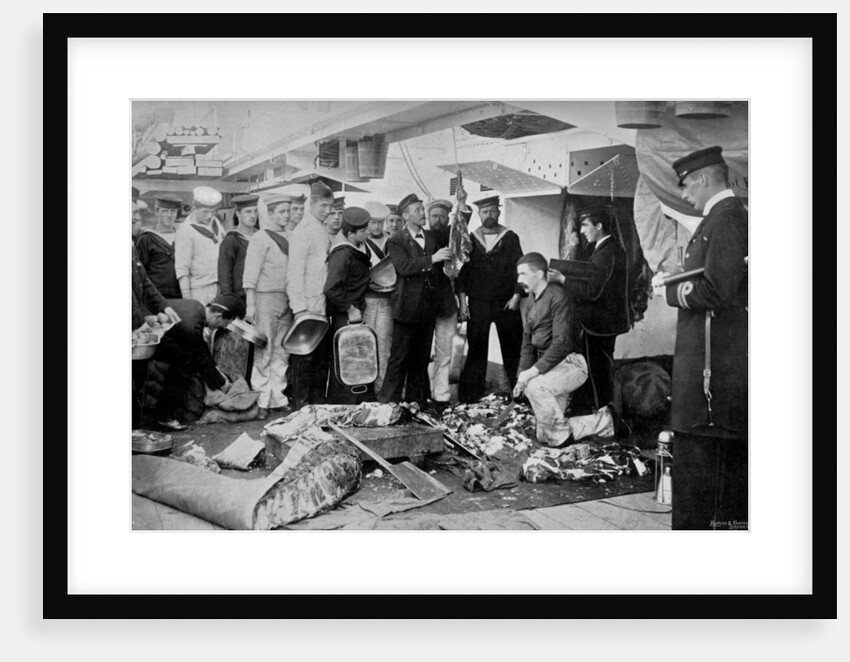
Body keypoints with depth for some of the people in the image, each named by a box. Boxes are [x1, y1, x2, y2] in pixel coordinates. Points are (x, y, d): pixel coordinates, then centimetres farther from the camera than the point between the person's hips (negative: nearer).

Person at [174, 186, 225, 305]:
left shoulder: (215, 222, 12)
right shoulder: (185, 231, -9)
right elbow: (181, 268, -11)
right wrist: (187, 297, -16)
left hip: (221, 286, 6)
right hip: (200, 289, -6)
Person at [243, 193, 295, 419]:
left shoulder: (288, 238, 14)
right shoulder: (259, 238, -4)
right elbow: (250, 275, -7)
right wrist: (250, 305, -14)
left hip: (287, 299, 6)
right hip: (266, 297, -6)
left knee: (282, 350, 8)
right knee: (264, 351, -4)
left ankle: (277, 398, 16)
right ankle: (261, 402, 1)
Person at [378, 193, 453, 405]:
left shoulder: (433, 237, 13)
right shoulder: (396, 241, -4)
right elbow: (404, 267, -18)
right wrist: (432, 259, -22)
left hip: (428, 308, 6)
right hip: (407, 307, -5)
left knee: (421, 359, 11)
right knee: (399, 359, -4)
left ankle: (417, 402, 19)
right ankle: (388, 402, 3)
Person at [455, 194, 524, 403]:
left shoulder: (510, 238, 4)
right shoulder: (470, 239, 7)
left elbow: (519, 268, 2)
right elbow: (462, 270, 6)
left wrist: (516, 296, -8)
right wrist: (462, 300, -1)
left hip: (506, 304, -1)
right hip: (477, 304, 1)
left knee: (512, 350, 2)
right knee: (476, 350, 3)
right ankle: (469, 397, 9)